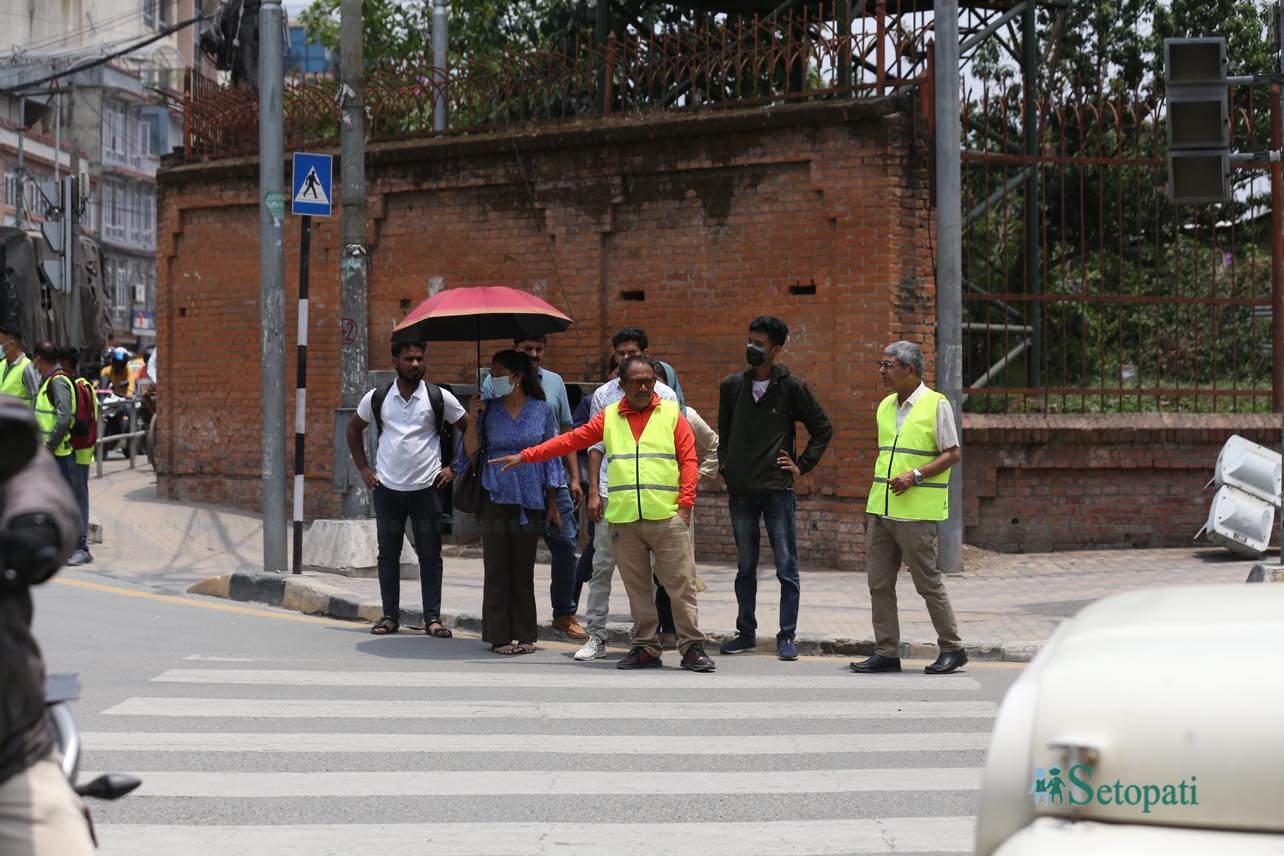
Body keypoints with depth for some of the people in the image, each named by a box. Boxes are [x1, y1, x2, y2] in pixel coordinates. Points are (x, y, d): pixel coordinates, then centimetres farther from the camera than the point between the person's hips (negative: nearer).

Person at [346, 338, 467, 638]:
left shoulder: (439, 397, -2)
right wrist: (363, 468, 11)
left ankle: (432, 618, 6)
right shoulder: (377, 398, 3)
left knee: (430, 555, 1)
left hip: (426, 488, -2)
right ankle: (390, 616, 14)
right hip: (387, 489, 2)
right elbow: (354, 428, 18)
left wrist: (453, 467, 1)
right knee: (388, 554, 6)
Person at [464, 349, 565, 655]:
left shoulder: (542, 410, 4)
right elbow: (470, 453, 1)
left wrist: (552, 505, 7)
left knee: (524, 569, 5)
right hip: (495, 497, 0)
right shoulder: (487, 409, 3)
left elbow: (550, 457, 8)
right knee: (497, 569, 1)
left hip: (530, 499, 0)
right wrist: (473, 420, -13)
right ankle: (499, 636, 6)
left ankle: (524, 634, 12)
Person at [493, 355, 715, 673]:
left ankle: (692, 647, 1)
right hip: (624, 519, 3)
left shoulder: (671, 413, 6)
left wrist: (685, 504, -6)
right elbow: (571, 440, 13)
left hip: (667, 517, -3)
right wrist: (525, 456, 9)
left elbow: (689, 460, 3)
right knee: (637, 587, 6)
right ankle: (646, 647, 13)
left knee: (681, 584, -4)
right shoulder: (609, 418, 13)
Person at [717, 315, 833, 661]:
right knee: (745, 567, 10)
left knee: (786, 567, -1)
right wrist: (725, 466, 9)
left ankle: (787, 636, 5)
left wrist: (802, 465, 0)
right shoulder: (732, 386, 6)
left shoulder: (792, 387, -4)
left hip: (777, 490, -3)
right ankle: (746, 632, 18)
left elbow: (823, 429, 5)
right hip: (740, 491, 3)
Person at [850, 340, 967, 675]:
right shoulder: (885, 406, 15)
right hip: (881, 509, 7)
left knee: (927, 582, -2)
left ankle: (952, 648, 10)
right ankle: (887, 653, 11)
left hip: (916, 512, -7)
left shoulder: (936, 405, -6)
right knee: (879, 583, 5)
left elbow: (952, 454, -7)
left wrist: (915, 476, -20)